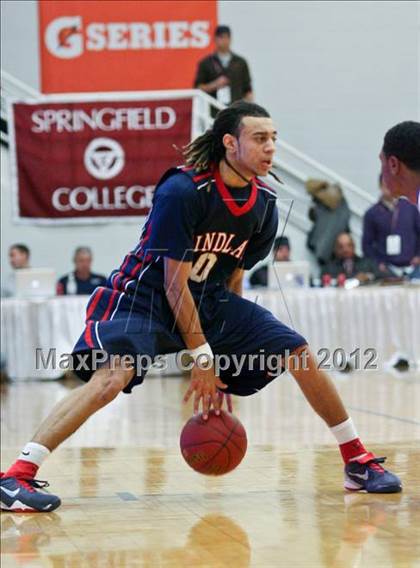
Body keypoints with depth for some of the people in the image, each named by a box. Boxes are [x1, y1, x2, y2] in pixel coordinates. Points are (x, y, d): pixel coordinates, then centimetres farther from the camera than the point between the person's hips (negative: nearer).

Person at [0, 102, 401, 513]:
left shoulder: (264, 205, -3)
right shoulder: (182, 190, -23)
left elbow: (231, 281, 6)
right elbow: (174, 282, -21)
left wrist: (223, 372, 5)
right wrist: (202, 358, -20)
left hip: (208, 298, 7)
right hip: (145, 295, -6)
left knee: (299, 353, -2)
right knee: (113, 376, -31)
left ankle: (357, 461, 13)